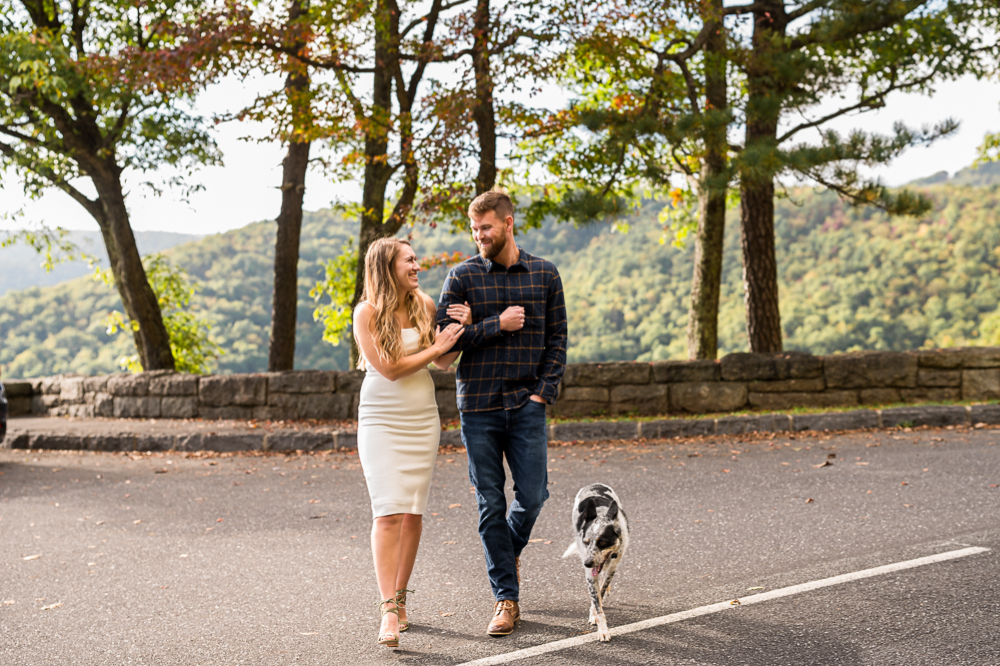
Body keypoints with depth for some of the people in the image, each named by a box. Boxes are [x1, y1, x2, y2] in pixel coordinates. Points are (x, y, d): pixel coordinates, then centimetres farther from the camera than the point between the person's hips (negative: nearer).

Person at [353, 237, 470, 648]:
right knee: (388, 512, -12)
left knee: (413, 512, 5)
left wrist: (460, 328, -4)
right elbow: (389, 368, -13)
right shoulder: (367, 312, -9)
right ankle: (389, 610, -13)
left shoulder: (424, 305, 5)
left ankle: (400, 596, 19)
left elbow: (445, 361, 12)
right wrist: (436, 347, -9)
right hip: (382, 420, -4)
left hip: (422, 418, 4)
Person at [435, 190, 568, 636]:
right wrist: (497, 324, -12)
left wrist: (544, 392, -4)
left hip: (526, 405, 1)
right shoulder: (462, 277, 2)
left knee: (532, 495, 1)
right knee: (490, 503, 3)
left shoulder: (544, 275, 5)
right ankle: (506, 598, 13)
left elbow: (557, 340, 7)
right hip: (478, 406, -1)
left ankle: (509, 551, 34)